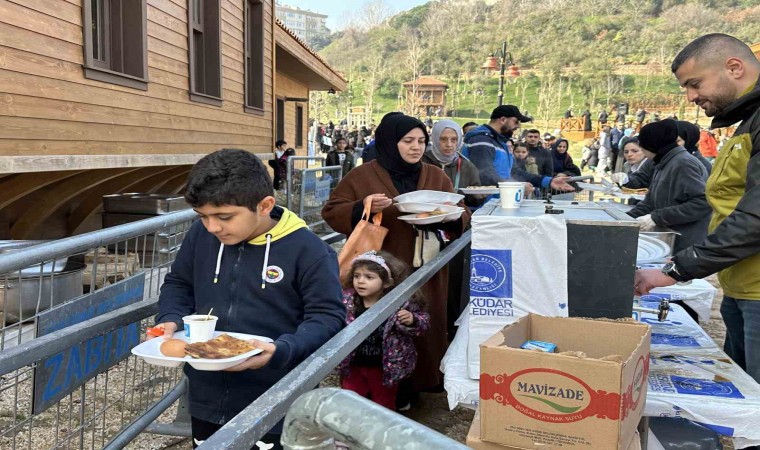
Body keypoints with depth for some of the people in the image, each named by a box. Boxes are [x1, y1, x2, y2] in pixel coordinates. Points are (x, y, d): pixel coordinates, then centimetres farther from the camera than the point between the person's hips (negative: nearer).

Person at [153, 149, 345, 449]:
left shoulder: (307, 250, -17)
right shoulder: (201, 235, -2)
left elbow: (327, 317, -13)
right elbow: (178, 285, 13)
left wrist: (281, 350, -29)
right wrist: (171, 319, -7)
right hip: (207, 399, 5)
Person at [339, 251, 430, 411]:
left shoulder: (401, 303, -20)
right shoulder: (346, 299, -12)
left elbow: (423, 322, -10)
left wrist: (411, 321, -31)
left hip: (386, 367, -2)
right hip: (354, 365, 3)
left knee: (384, 407, 20)